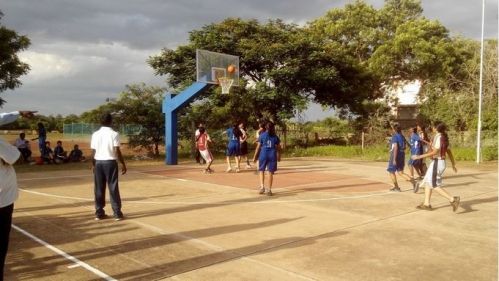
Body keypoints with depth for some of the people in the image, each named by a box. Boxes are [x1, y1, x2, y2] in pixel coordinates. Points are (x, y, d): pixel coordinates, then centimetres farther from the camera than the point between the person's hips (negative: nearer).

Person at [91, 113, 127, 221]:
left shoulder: (95, 134, 4)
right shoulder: (114, 134, -7)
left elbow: (93, 152, 5)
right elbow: (117, 151, -11)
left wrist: (93, 165, 16)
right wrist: (123, 164, -5)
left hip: (98, 163, 4)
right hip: (110, 162, -3)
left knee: (99, 189, 9)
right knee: (113, 188, 1)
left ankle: (99, 213, 13)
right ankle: (117, 213, 3)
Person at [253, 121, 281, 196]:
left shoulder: (262, 135, 1)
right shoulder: (275, 136, 6)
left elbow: (258, 146, -2)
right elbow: (278, 148, 9)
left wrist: (255, 156, 3)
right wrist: (279, 156, 24)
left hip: (263, 154, -1)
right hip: (272, 155, 1)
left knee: (261, 170, 15)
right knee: (270, 172, 7)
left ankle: (262, 186, -1)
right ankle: (269, 190, 9)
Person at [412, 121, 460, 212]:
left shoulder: (438, 137, -16)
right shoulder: (444, 137, 11)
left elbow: (435, 152, -22)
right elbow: (449, 152, 15)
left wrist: (420, 156, -21)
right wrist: (453, 165, 22)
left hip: (437, 162, -10)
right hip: (441, 162, 10)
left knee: (434, 185, -4)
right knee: (428, 182, 15)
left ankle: (452, 199, -8)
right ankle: (426, 204, 19)